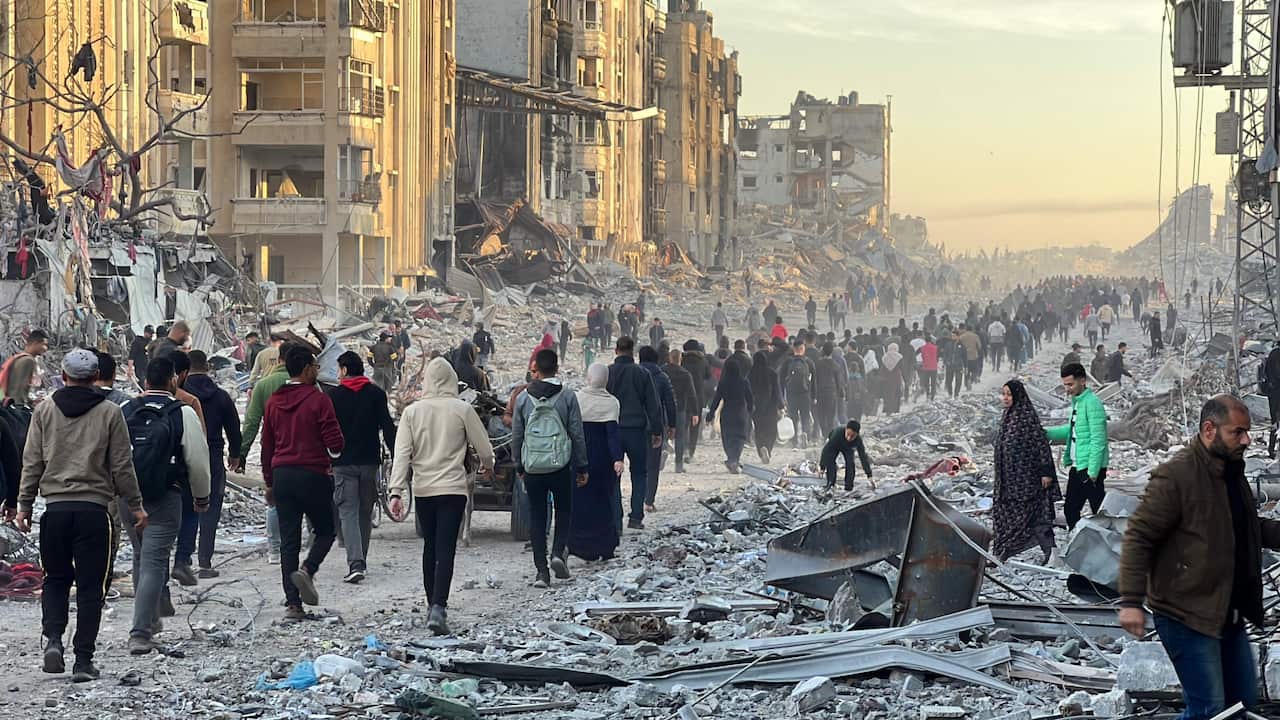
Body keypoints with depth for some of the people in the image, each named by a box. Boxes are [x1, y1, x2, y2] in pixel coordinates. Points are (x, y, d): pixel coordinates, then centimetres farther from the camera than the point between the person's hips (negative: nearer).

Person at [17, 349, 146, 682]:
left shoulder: (44, 411, 4)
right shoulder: (109, 413, -1)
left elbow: (32, 463, 5)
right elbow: (122, 466, 1)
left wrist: (24, 505, 11)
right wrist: (136, 506, 11)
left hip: (56, 508, 2)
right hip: (94, 508, -2)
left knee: (56, 579, 17)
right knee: (90, 586, 4)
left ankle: (52, 637, -4)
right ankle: (84, 660, 1)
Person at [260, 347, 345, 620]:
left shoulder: (273, 402, 9)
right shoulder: (318, 400, -9)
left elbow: (267, 446, 13)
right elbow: (336, 443, -13)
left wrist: (269, 482, 20)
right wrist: (334, 451, 11)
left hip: (282, 475, 5)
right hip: (314, 474, -5)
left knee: (288, 540, 6)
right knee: (324, 531, 12)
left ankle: (292, 603, 1)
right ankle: (307, 570, -16)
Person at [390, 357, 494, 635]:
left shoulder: (412, 411, 1)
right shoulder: (462, 409, -5)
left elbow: (402, 453, -4)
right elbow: (484, 448, 2)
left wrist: (396, 491, -6)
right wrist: (487, 465, 25)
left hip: (422, 489, 3)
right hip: (453, 488, -3)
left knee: (430, 547, 18)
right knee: (446, 549, -7)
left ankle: (433, 605, 25)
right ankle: (438, 607, -22)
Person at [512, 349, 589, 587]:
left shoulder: (523, 398, 0)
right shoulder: (567, 397, -4)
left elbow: (516, 435, 6)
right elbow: (577, 434, -2)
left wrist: (519, 465, 18)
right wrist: (582, 467, 7)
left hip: (532, 468, 1)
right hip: (560, 467, -1)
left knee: (537, 517, 8)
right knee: (564, 511, 16)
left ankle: (541, 571, 3)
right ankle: (558, 552, -6)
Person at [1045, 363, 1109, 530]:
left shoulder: (1092, 403, -16)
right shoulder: (1077, 401, 13)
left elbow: (1098, 440, -19)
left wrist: (1093, 472, -21)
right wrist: (1047, 433, 12)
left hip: (1091, 467, -10)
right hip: (1076, 466, 10)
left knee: (1099, 510, -3)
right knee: (1070, 509, 13)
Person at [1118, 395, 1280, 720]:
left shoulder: (1232, 472, 10)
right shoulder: (1175, 475, -18)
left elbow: (1249, 528, 27)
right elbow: (1138, 538, -19)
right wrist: (1131, 602, -24)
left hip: (1229, 616, 9)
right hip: (1188, 617, -9)